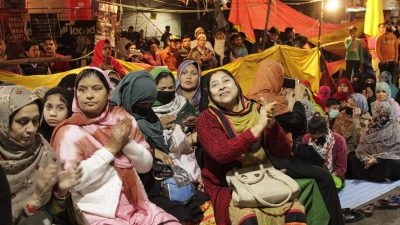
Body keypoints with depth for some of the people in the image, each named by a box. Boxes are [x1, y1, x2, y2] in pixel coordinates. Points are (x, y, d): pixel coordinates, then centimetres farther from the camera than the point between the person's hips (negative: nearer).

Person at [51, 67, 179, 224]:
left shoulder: (122, 118, 6)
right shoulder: (69, 131, -6)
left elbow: (146, 165, 7)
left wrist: (127, 141, -11)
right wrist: (111, 148, -16)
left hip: (135, 206, 4)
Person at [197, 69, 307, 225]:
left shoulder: (256, 111, 4)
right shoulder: (207, 118, -5)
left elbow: (283, 151, 1)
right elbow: (221, 153, -23)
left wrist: (271, 125, -17)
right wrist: (257, 128, -26)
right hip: (226, 187, -3)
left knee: (295, 210, -22)